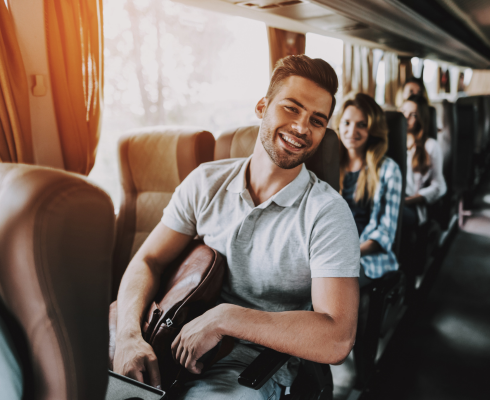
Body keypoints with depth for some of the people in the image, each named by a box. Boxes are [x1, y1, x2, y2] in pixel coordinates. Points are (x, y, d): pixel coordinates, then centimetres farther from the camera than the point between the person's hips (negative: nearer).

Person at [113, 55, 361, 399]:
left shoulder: (328, 213, -14)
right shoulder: (206, 182, 1)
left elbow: (336, 341, -21)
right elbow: (147, 261, 1)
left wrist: (225, 317, -24)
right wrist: (129, 333, -18)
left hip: (255, 364, -2)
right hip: (177, 343, 3)